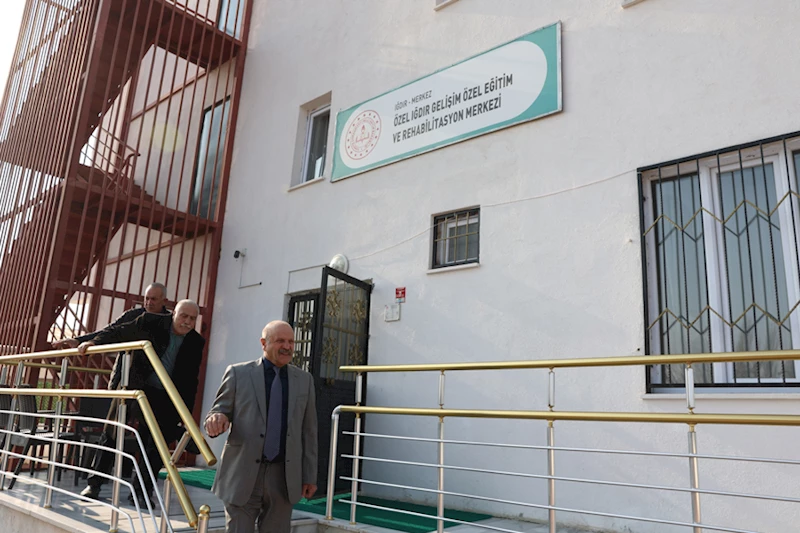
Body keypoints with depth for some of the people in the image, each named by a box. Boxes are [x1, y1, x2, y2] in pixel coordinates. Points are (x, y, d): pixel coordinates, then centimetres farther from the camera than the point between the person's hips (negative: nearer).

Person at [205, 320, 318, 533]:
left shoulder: (304, 380, 8)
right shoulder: (238, 373, 0)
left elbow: (308, 431, 9)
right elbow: (218, 412, 1)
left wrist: (310, 475, 8)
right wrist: (216, 420, -24)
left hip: (284, 478, 2)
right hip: (243, 476, -2)